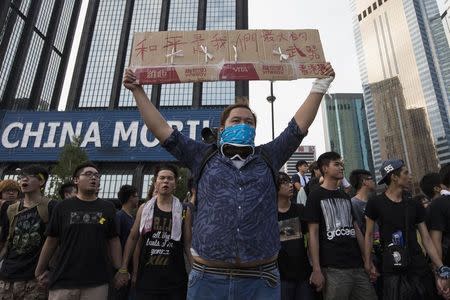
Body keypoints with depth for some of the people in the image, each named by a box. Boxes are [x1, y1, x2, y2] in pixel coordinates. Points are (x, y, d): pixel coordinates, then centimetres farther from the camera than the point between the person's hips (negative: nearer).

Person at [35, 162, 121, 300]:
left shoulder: (108, 208, 2)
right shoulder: (63, 206, 2)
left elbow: (113, 240, 4)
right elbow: (51, 240, 7)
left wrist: (120, 270, 0)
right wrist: (40, 271, 10)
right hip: (63, 280, 0)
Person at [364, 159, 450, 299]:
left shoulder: (415, 205, 7)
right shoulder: (375, 203, -6)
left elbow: (426, 239, 6)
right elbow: (369, 235, -1)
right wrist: (367, 263, -4)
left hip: (420, 268, 4)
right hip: (392, 271, -4)